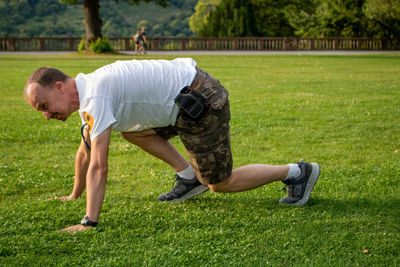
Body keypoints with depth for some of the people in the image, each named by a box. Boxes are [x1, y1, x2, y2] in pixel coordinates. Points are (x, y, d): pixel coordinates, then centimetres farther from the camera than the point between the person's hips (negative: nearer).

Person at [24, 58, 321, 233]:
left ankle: (298, 172, 12)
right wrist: (74, 195, 35)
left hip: (203, 103, -10)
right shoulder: (87, 94, 11)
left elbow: (99, 167, -25)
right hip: (191, 100, 10)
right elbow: (85, 152, 25)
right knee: (130, 129, 18)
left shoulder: (95, 96, -20)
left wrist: (88, 223, -24)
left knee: (221, 183, 2)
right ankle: (189, 176, 15)